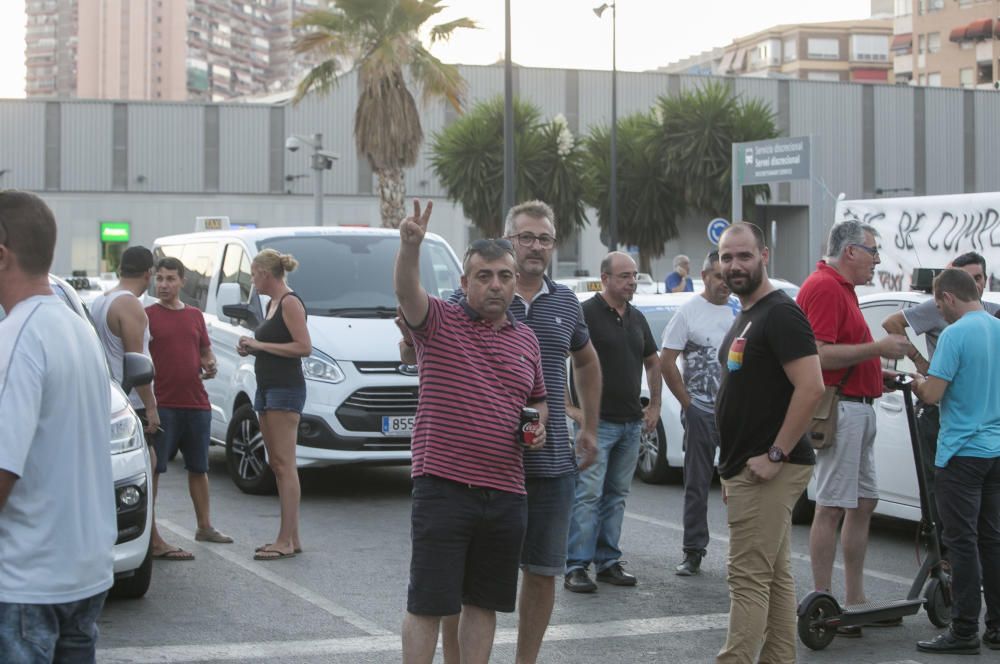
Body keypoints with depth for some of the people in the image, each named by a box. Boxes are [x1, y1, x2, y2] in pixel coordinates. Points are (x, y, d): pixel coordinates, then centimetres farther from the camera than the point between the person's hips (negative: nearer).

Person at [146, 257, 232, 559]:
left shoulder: (195, 315, 14)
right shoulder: (146, 315, -2)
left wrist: (210, 365, 1)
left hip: (197, 404, 5)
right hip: (162, 405, -5)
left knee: (199, 467, 16)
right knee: (153, 468, -5)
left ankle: (205, 526, 29)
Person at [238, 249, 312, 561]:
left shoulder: (290, 302, -11)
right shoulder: (273, 303, 18)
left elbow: (303, 347, -20)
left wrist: (260, 345, -15)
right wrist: (252, 347, 9)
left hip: (285, 388, -10)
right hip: (267, 387, 10)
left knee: (285, 465, -10)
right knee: (277, 465, 9)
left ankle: (286, 540, -11)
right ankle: (291, 538, 12)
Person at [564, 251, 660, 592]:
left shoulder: (637, 319, 13)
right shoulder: (587, 313, -9)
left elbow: (653, 362, 26)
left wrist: (655, 405, 19)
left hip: (631, 423, 7)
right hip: (597, 421, -7)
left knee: (616, 495, 11)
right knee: (588, 494, -9)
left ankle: (608, 561, 18)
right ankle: (576, 566, -6)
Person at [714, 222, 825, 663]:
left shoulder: (780, 314, -13)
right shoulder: (745, 319, 18)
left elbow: (811, 388, -23)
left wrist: (775, 456, -22)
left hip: (768, 471, -10)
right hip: (746, 469, 10)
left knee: (749, 578, -10)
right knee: (774, 575, 13)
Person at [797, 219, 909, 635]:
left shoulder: (842, 288, 20)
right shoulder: (824, 288, -14)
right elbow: (820, 355, -23)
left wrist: (878, 372, 14)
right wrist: (877, 348, -18)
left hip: (858, 407, 11)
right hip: (839, 408, -11)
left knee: (863, 504, 13)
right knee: (832, 508, -7)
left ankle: (856, 601, 19)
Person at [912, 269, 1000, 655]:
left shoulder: (955, 334, -15)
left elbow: (933, 394, -19)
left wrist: (918, 385, 3)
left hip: (962, 453, -7)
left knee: (963, 543, -3)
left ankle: (965, 632, -1)